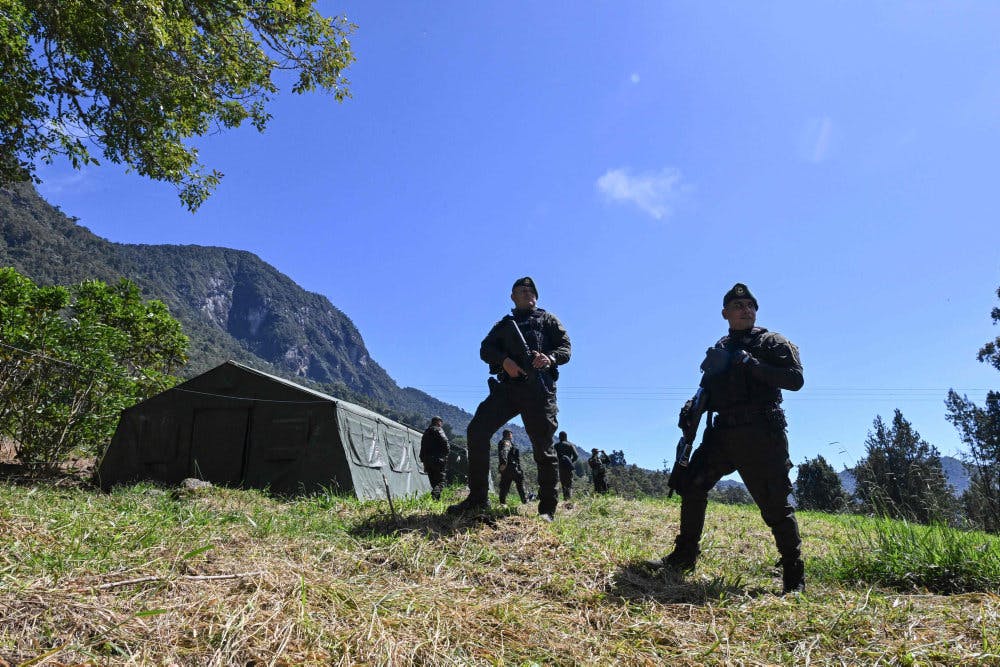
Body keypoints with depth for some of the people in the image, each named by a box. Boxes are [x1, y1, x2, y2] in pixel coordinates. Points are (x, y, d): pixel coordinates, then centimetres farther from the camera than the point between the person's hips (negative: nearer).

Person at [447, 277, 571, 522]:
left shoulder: (548, 319, 20)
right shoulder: (504, 324, 26)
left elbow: (565, 348, 9)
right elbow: (485, 349, 12)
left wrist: (550, 357, -15)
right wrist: (504, 360, -10)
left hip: (538, 389, -2)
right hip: (507, 386, 3)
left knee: (543, 446, -5)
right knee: (477, 431, -12)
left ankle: (547, 509, 4)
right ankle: (478, 498, -5)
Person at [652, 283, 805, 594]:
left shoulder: (772, 343, 2)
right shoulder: (720, 349, 18)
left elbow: (795, 379, -11)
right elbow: (708, 389, 22)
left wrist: (751, 363, -17)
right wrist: (692, 408, 2)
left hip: (760, 434, -5)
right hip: (722, 433, 6)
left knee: (774, 504, -3)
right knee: (691, 485, 2)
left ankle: (794, 574, 13)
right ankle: (684, 556, 15)